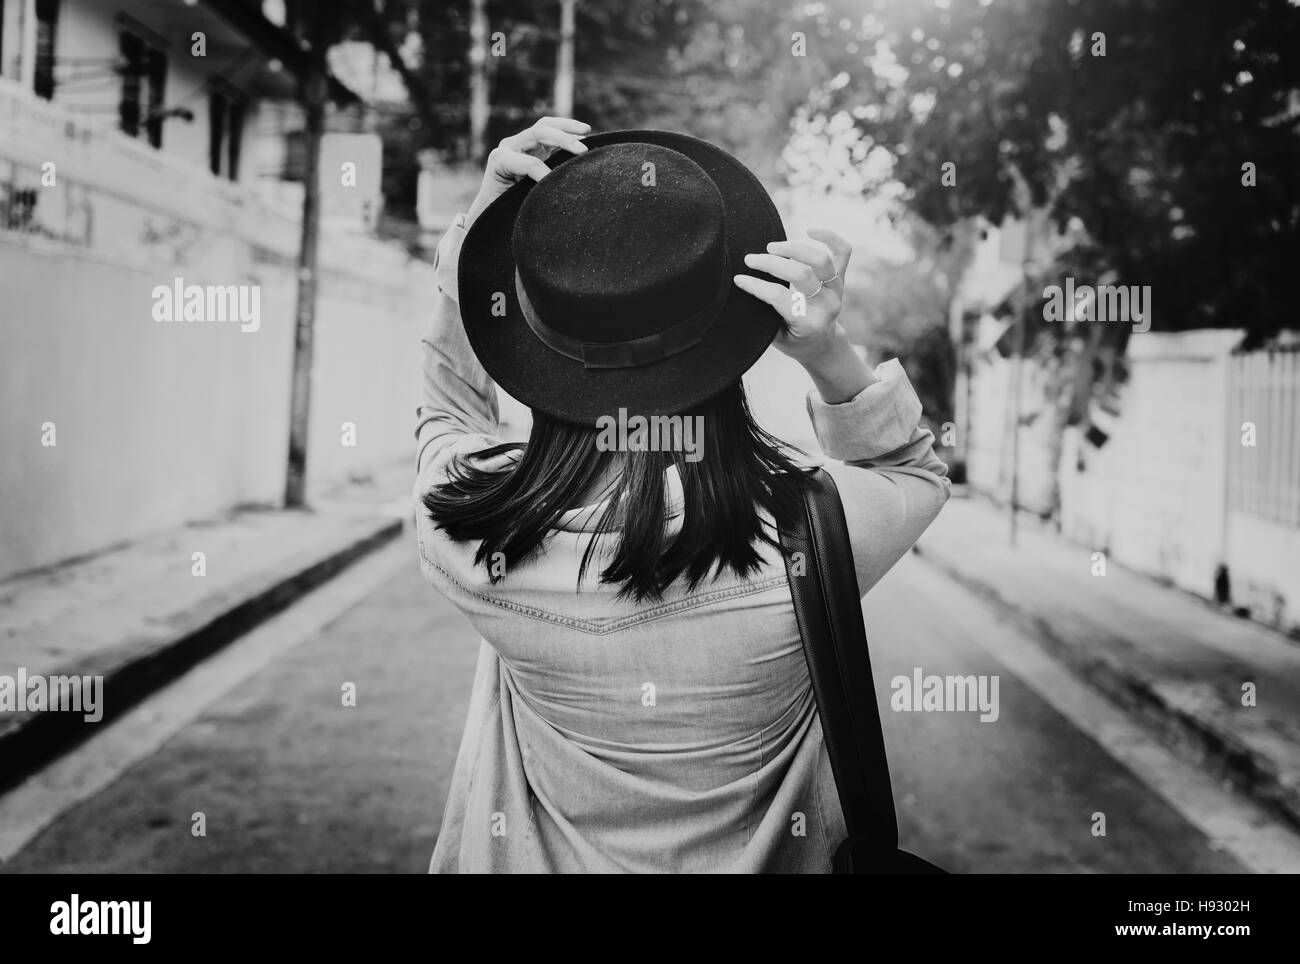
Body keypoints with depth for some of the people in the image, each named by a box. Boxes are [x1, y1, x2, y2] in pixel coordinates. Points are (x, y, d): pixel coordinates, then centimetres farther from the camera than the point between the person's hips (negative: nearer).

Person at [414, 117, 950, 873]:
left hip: (529, 857, 1)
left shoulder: (472, 529, -26)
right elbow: (918, 473, -3)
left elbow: (448, 413, 0)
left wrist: (483, 221, -10)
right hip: (754, 859, 0)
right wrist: (832, 358, -21)